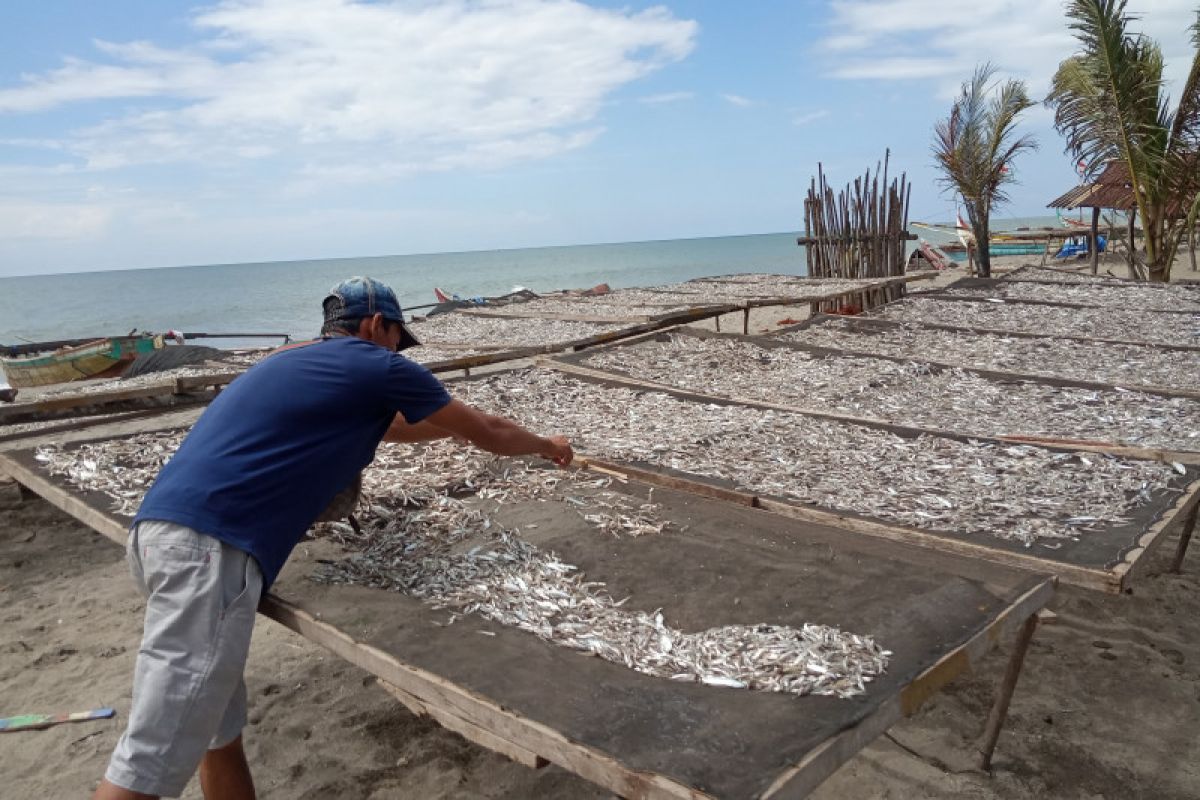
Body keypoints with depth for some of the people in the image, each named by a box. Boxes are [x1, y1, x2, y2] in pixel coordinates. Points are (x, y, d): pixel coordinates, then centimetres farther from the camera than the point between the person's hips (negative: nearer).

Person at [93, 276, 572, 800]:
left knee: (219, 733, 18)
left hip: (162, 530, 10)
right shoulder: (377, 366, 4)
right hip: (211, 546, -10)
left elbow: (388, 425, 45)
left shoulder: (295, 359, 28)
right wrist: (546, 446, 35)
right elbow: (486, 433, 16)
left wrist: (455, 423, 57)